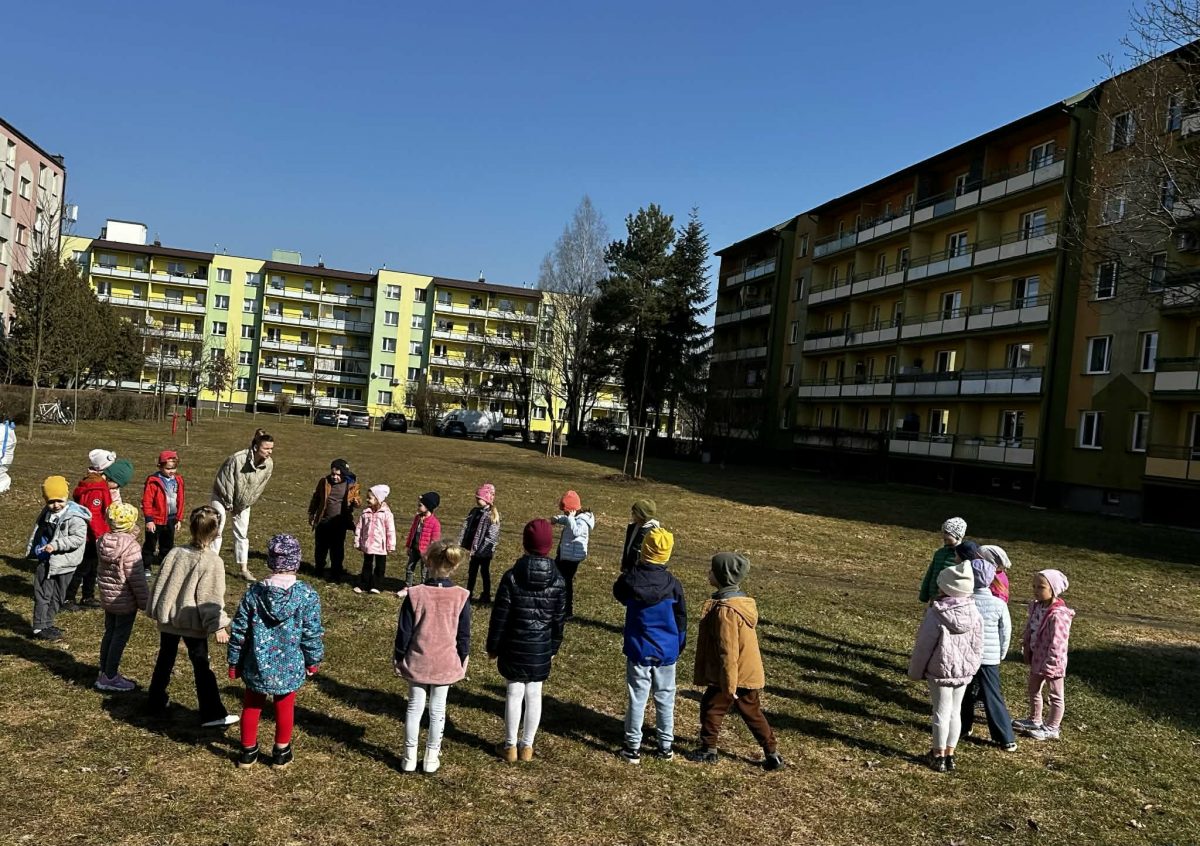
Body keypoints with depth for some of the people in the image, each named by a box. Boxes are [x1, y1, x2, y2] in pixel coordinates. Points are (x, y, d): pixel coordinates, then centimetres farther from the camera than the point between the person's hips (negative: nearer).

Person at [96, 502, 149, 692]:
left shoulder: (103, 542, 0)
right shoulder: (131, 547, -23)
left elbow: (104, 570, 14)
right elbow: (137, 578, -20)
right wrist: (145, 601, -12)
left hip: (107, 598, 8)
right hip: (125, 601, -8)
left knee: (109, 633, 19)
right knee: (120, 637, 3)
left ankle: (104, 672, 30)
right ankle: (110, 678, 11)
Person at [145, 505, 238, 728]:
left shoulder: (175, 553, -4)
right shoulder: (213, 562, -19)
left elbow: (160, 584, 5)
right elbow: (211, 599, -19)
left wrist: (155, 611, 17)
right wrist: (218, 626, -15)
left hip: (167, 619, 5)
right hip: (193, 624, -5)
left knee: (164, 661, 21)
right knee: (202, 667, 2)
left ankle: (156, 703, 35)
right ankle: (212, 715, 6)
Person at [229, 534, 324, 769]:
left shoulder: (253, 592, -11)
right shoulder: (307, 595, -17)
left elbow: (239, 631, -3)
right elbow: (312, 634, -10)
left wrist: (234, 661, 10)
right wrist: (313, 661, 7)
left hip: (257, 666, 1)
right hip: (289, 668, -1)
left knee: (251, 706, 22)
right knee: (285, 708, 20)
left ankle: (248, 751, 36)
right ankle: (281, 752, 34)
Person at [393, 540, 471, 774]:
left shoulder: (415, 594, -15)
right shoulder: (461, 597, -12)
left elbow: (404, 632, -8)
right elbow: (464, 635, -3)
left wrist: (398, 658, 6)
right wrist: (463, 662, 11)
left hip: (417, 664, 0)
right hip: (446, 665, 1)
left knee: (414, 708, 14)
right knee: (437, 711, 13)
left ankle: (410, 757, 23)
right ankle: (432, 758, 24)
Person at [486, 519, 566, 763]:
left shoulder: (512, 577, -12)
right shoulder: (557, 580, -5)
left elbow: (499, 617, -9)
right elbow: (559, 619, 2)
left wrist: (493, 647, 2)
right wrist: (553, 647, 14)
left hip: (514, 646, -2)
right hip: (542, 648, 2)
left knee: (514, 693, 9)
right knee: (534, 694, 11)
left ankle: (510, 745, 17)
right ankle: (527, 745, 21)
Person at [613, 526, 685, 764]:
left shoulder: (630, 578, -12)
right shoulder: (672, 583, -10)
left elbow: (619, 595, 12)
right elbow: (681, 619, 0)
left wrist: (636, 567, 9)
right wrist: (678, 647, 15)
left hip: (639, 650, -1)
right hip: (667, 652, 1)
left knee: (637, 699, 7)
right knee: (665, 699, 13)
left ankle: (632, 748, 12)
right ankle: (666, 746, 23)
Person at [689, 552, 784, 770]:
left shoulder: (725, 609, -25)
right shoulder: (742, 601, 5)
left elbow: (728, 651, -24)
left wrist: (729, 686, -19)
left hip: (734, 674, -9)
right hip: (750, 673, 9)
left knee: (711, 707, 10)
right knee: (753, 713, 19)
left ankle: (708, 750, 22)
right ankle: (772, 754, 22)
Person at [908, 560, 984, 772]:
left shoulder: (935, 614, -20)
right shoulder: (973, 613, -5)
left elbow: (923, 646, -13)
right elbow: (978, 645, 4)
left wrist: (915, 672, 0)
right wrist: (972, 668, 19)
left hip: (940, 671, -5)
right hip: (964, 671, 5)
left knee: (941, 712, 6)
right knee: (955, 711, 15)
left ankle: (939, 756, 17)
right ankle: (949, 754, 25)